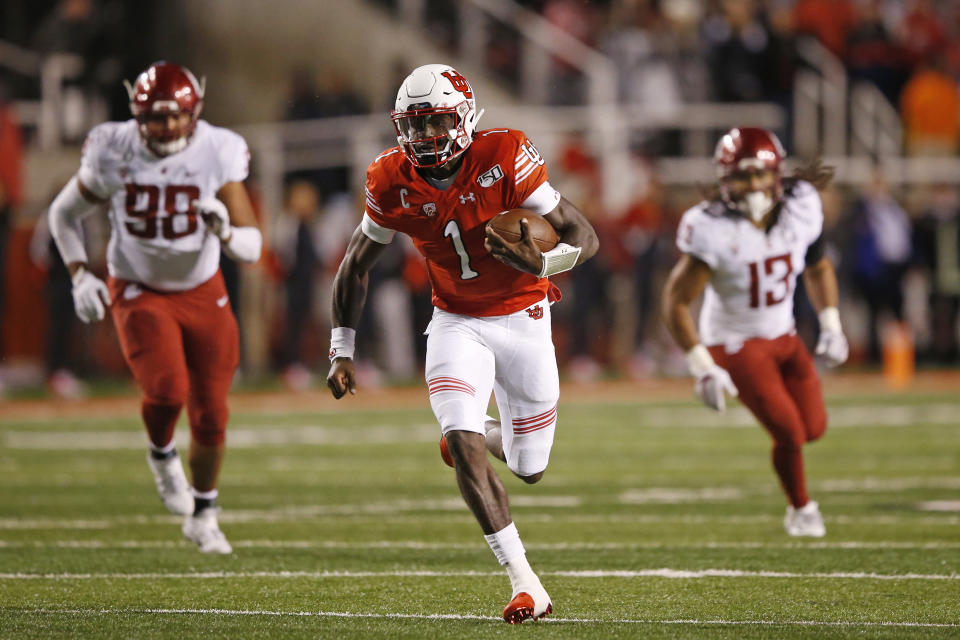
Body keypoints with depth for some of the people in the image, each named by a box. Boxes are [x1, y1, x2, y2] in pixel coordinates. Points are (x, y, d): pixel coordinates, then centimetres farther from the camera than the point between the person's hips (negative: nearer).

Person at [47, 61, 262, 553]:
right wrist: (80, 275, -10)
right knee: (168, 390, -25)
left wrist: (224, 231, -40)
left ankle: (203, 516, 27)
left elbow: (251, 249, -18)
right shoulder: (113, 153, -18)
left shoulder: (218, 154, -18)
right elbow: (64, 213, 1)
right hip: (139, 293, -2)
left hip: (203, 293, 2)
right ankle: (162, 454, 11)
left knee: (211, 415, 3)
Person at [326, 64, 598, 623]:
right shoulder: (394, 183, -12)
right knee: (463, 446, -22)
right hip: (457, 324, 1)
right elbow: (356, 266, 5)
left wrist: (543, 262, -39)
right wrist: (342, 350, 3)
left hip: (523, 319, -1)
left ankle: (471, 435, 43)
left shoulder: (505, 157, -21)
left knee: (529, 469, 7)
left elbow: (585, 235, -18)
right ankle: (526, 585, -19)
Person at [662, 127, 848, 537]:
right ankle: (801, 508, 19)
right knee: (789, 434, -10)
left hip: (783, 335, 5)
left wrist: (831, 326, 2)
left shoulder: (800, 210, -11)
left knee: (814, 428, 4)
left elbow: (818, 269, 10)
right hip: (736, 345, -5)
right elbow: (676, 302, -19)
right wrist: (702, 368, -23)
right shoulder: (713, 230, -26)